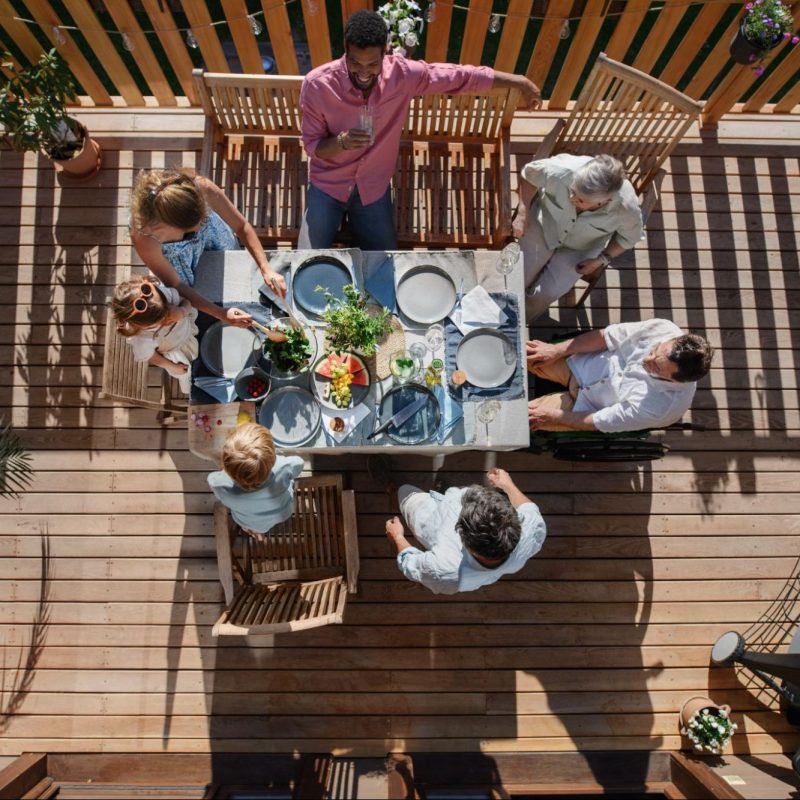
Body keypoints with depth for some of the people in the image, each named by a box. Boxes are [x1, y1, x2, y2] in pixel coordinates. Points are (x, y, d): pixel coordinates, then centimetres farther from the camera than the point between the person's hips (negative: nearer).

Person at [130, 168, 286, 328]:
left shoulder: (203, 188, -44)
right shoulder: (142, 236, -45)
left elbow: (242, 226, -28)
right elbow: (175, 284, -29)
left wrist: (266, 269, -38)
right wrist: (220, 313, -36)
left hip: (210, 229, 2)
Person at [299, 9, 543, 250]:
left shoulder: (403, 74, -16)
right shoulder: (317, 84, -20)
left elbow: (461, 76, -7)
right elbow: (311, 145, -11)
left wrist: (520, 82, -1)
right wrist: (341, 142, -33)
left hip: (374, 188, 2)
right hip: (328, 184, -1)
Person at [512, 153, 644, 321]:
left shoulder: (626, 208, -35)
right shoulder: (562, 169, -38)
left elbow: (629, 237, -10)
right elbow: (529, 173, -13)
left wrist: (601, 260, -15)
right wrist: (522, 215, -17)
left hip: (582, 249, 0)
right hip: (544, 225, 1)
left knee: (548, 292, -9)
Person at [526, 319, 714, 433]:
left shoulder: (662, 407, -34)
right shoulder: (662, 329, -25)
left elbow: (599, 422, -22)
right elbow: (604, 337, -12)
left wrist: (552, 417, -14)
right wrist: (555, 350, -13)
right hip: (582, 364, 4)